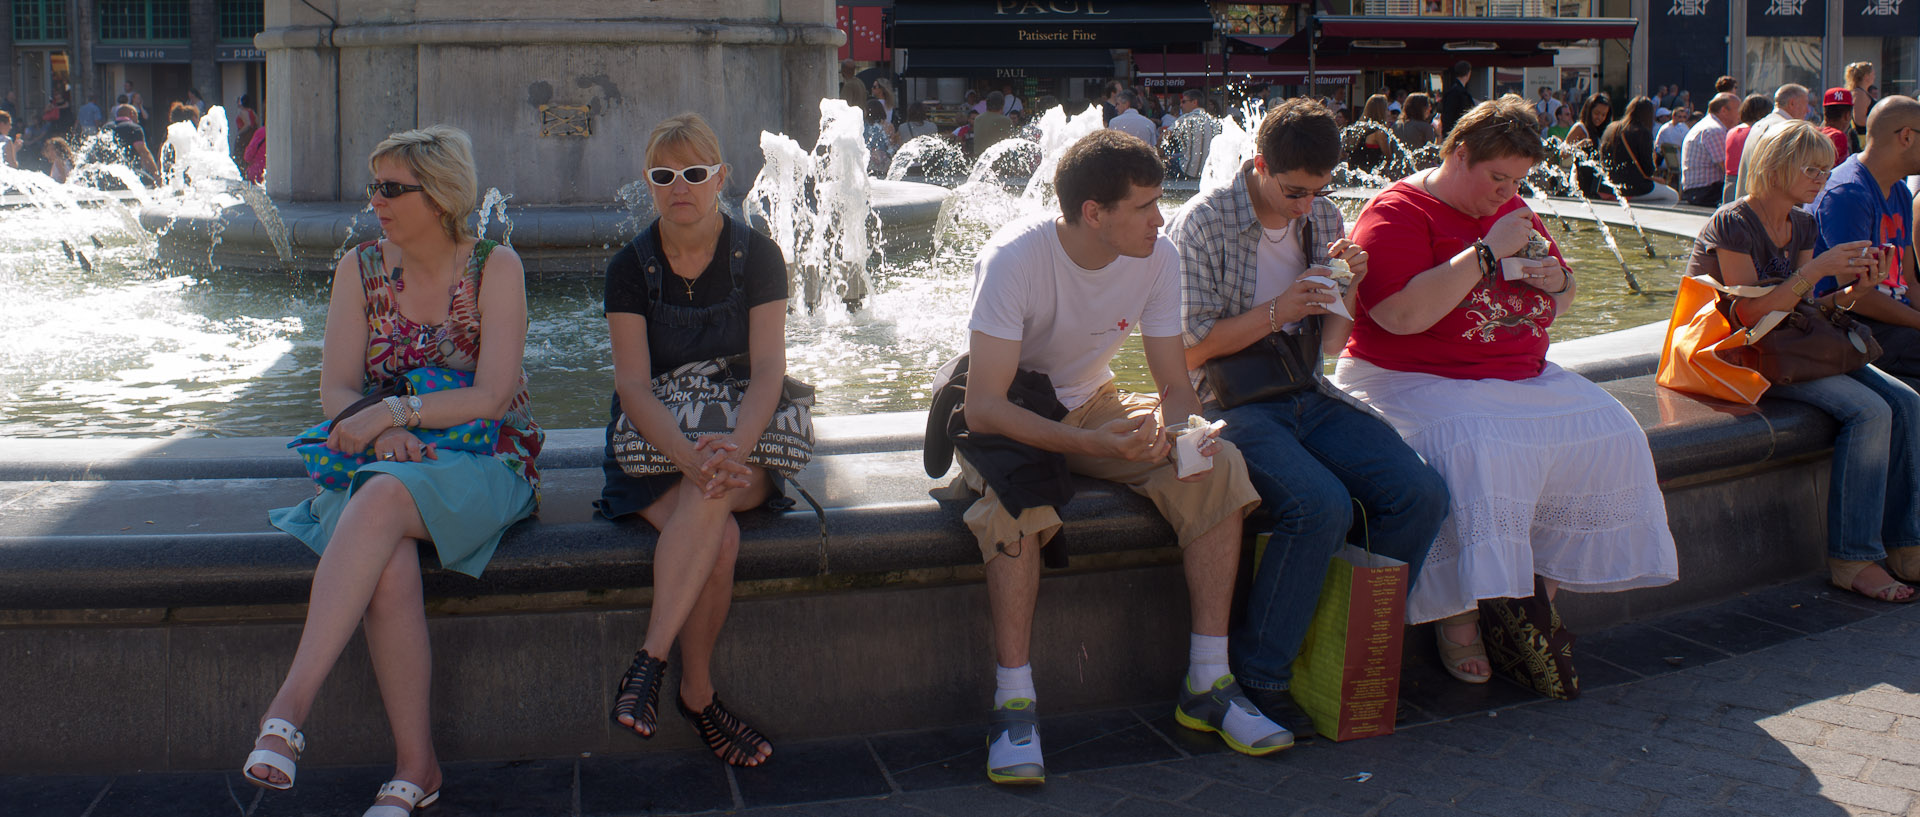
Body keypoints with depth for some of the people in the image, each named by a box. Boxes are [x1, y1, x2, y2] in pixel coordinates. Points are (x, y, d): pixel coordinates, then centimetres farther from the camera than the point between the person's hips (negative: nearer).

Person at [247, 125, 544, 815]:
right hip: (385, 465, 3)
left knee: (381, 502, -37)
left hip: (485, 463, -3)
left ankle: (288, 707, -43)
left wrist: (395, 411, -20)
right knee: (389, 566, -33)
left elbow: (491, 397, -10)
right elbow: (336, 391, 4)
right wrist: (382, 433, -17)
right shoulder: (360, 269, 9)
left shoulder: (495, 268, -1)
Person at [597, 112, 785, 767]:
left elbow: (768, 371, -12)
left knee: (711, 494, -36)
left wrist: (732, 450, -31)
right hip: (652, 444, 0)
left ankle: (649, 664, -30)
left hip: (744, 441, 0)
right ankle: (698, 695, -19)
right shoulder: (632, 267, -1)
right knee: (720, 539, -31)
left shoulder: (757, 257, -2)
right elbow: (633, 385, -12)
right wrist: (690, 455, -30)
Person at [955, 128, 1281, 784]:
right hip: (1007, 416, -5)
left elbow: (1176, 385, -5)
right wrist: (1091, 443, -44)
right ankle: (1014, 704, -30)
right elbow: (982, 408, -31)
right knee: (1015, 498, -39)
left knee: (1219, 467, -19)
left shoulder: (1158, 258, -12)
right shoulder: (1014, 258, -27)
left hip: (1090, 403, 5)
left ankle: (1207, 684, -13)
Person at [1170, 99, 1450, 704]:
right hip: (1232, 402, -6)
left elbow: (1331, 345, 15)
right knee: (1323, 506, -31)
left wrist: (1347, 291, -5)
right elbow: (1188, 352, -9)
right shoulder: (1201, 225, -7)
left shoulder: (1323, 217, 11)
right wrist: (1277, 311, -14)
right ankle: (1258, 678, -15)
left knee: (1421, 494, -15)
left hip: (1309, 398, 6)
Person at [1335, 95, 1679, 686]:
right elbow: (1403, 314, -25)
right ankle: (1459, 624, -22)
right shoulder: (1396, 212, -9)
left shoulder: (1513, 211, 16)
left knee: (1608, 435, -13)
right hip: (1413, 380, -8)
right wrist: (1488, 252, -20)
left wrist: (1557, 281, 2)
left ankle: (1544, 600, -4)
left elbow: (1559, 304, 28)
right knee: (1476, 453, -36)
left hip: (1522, 378, 8)